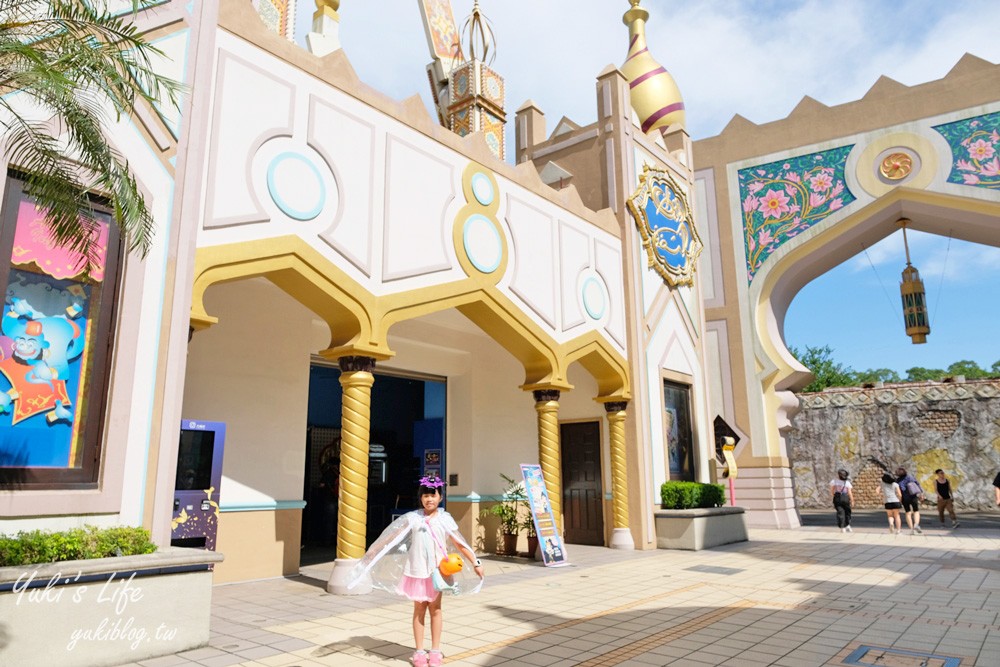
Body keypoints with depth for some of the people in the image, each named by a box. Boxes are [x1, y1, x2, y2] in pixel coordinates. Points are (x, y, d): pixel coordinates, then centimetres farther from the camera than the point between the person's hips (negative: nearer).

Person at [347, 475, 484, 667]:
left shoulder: (445, 519, -3)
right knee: (419, 609, 8)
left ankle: (435, 650, 19)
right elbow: (393, 536, -2)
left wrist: (476, 563, -4)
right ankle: (419, 651, 18)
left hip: (437, 570, 0)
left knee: (435, 608, 7)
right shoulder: (412, 518, -3)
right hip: (417, 569, 0)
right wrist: (373, 551, -7)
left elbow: (460, 544, -1)